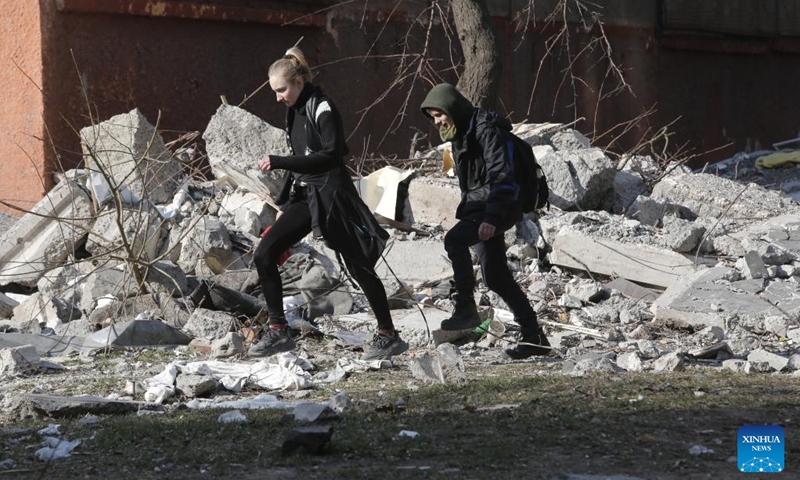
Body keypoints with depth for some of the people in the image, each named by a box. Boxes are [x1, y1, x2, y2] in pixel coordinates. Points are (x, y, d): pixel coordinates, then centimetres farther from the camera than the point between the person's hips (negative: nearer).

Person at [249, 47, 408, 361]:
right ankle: (278, 331, 3)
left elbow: (331, 155, -23)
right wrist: (284, 203, 21)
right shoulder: (294, 111, 13)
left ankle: (389, 336, 9)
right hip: (305, 197, 9)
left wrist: (278, 162, -25)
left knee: (358, 267, -2)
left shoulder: (322, 109, -13)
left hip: (331, 195, -9)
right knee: (263, 256, -2)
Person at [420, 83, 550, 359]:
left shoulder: (486, 130, -14)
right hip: (478, 207, 10)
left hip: (500, 206, -10)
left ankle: (466, 309, -26)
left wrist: (491, 217, -30)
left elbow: (501, 176, -23)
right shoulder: (459, 134, 16)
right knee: (496, 277, 7)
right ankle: (533, 337, 11)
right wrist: (467, 210, 27)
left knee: (454, 239, -28)